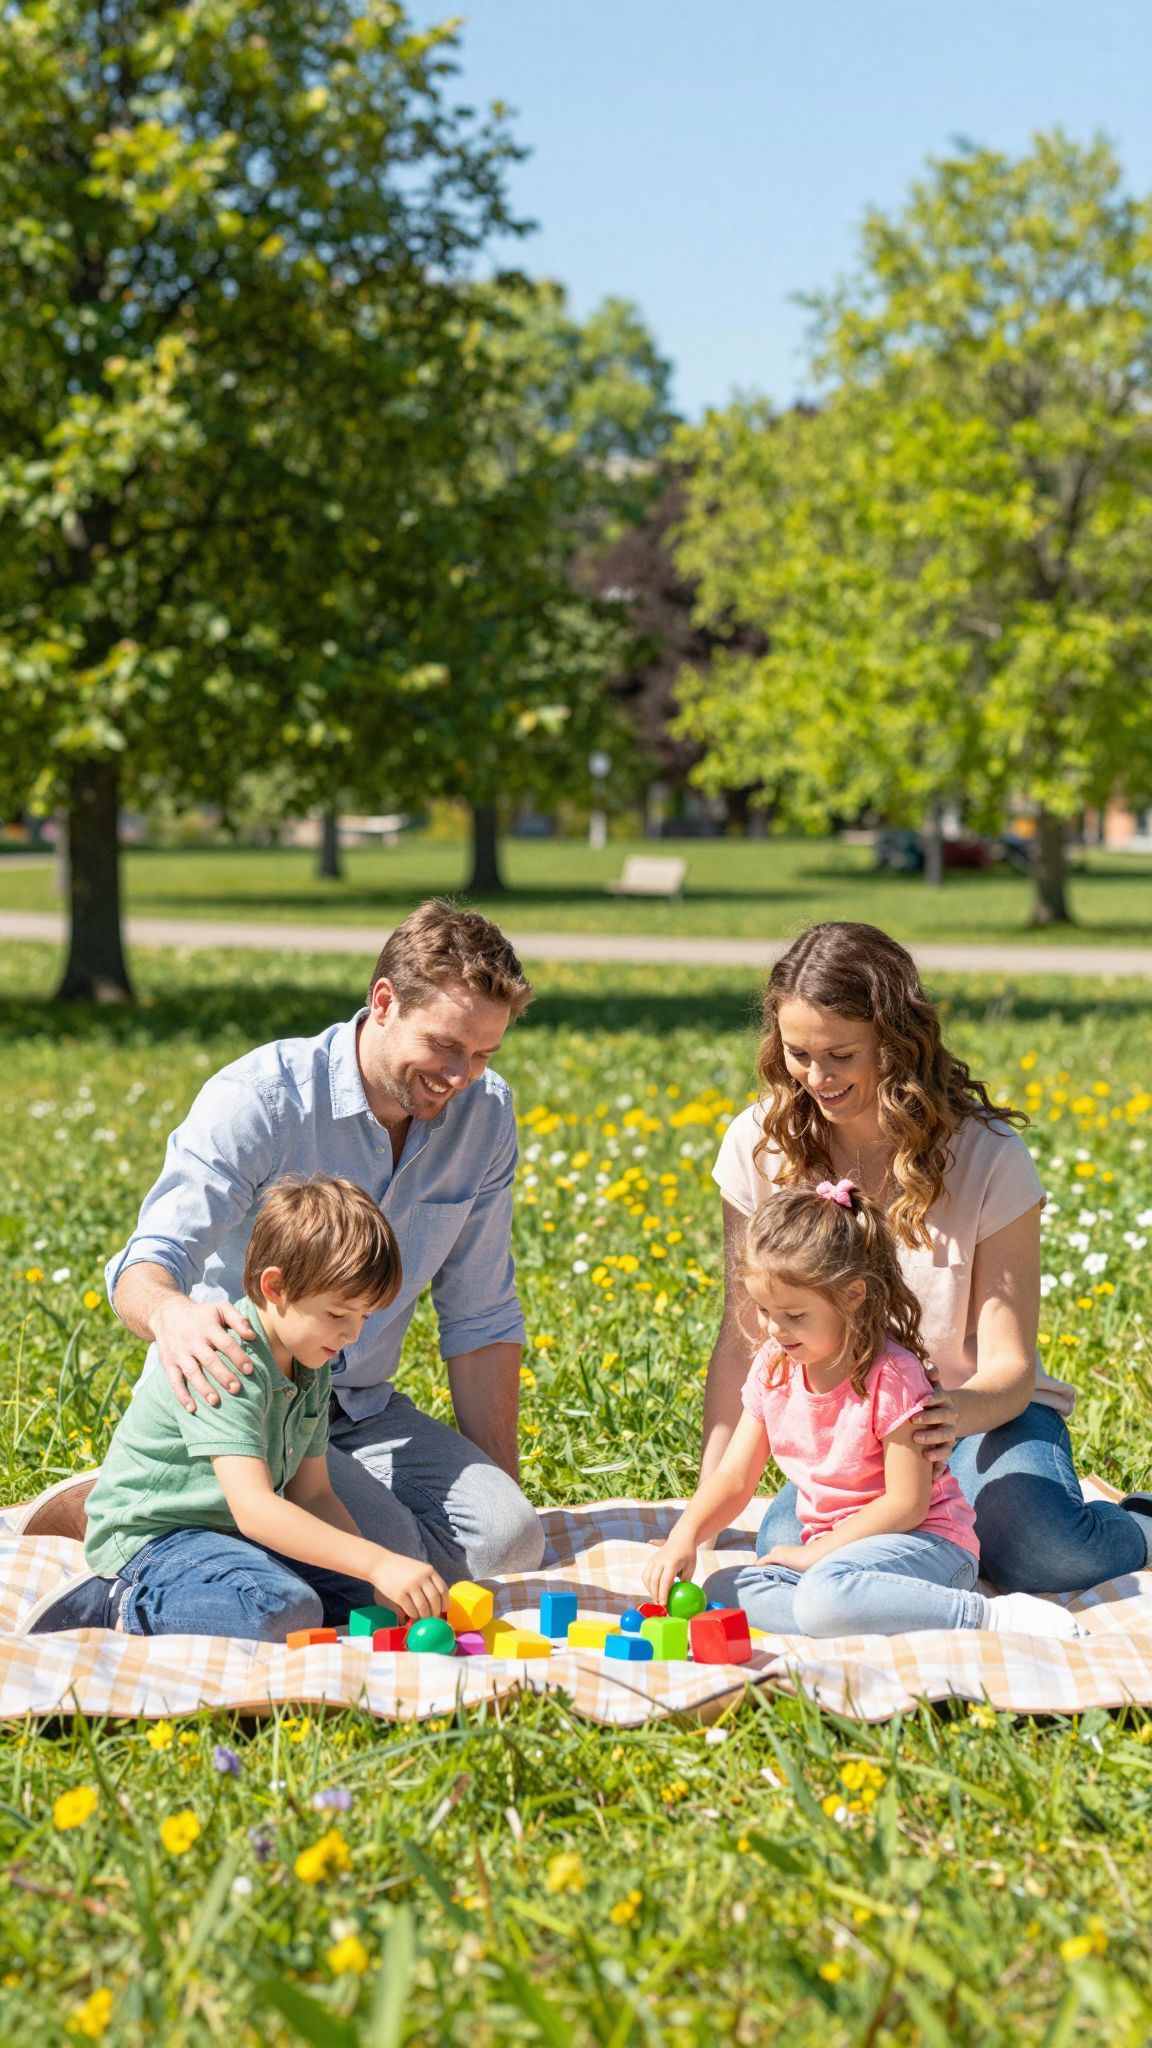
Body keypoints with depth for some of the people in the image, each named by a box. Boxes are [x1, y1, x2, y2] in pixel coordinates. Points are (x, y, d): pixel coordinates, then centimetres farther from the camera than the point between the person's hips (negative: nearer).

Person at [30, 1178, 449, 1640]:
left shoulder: (311, 1369, 6)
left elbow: (313, 1495, 10)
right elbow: (252, 1508, -34)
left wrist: (378, 1585, -6)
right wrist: (378, 1563, -39)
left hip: (225, 1533, 10)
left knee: (357, 1597, -4)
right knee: (284, 1609, -32)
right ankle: (126, 1611, -13)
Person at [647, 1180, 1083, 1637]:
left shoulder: (892, 1376, -17)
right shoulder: (773, 1369, 4)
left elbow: (907, 1504, -17)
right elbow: (734, 1478, 5)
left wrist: (815, 1552, -16)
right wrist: (684, 1537, -14)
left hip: (925, 1543, -8)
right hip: (829, 1551, 8)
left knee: (826, 1594, -38)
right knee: (724, 1590, -16)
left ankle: (993, 1617, -24)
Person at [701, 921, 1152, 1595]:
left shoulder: (987, 1157, -15)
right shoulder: (760, 1147, -8)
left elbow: (1009, 1368, -15)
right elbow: (743, 1338, -2)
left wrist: (961, 1412, -40)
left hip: (979, 1413, -3)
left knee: (1047, 1556, -34)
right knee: (784, 1547, -30)